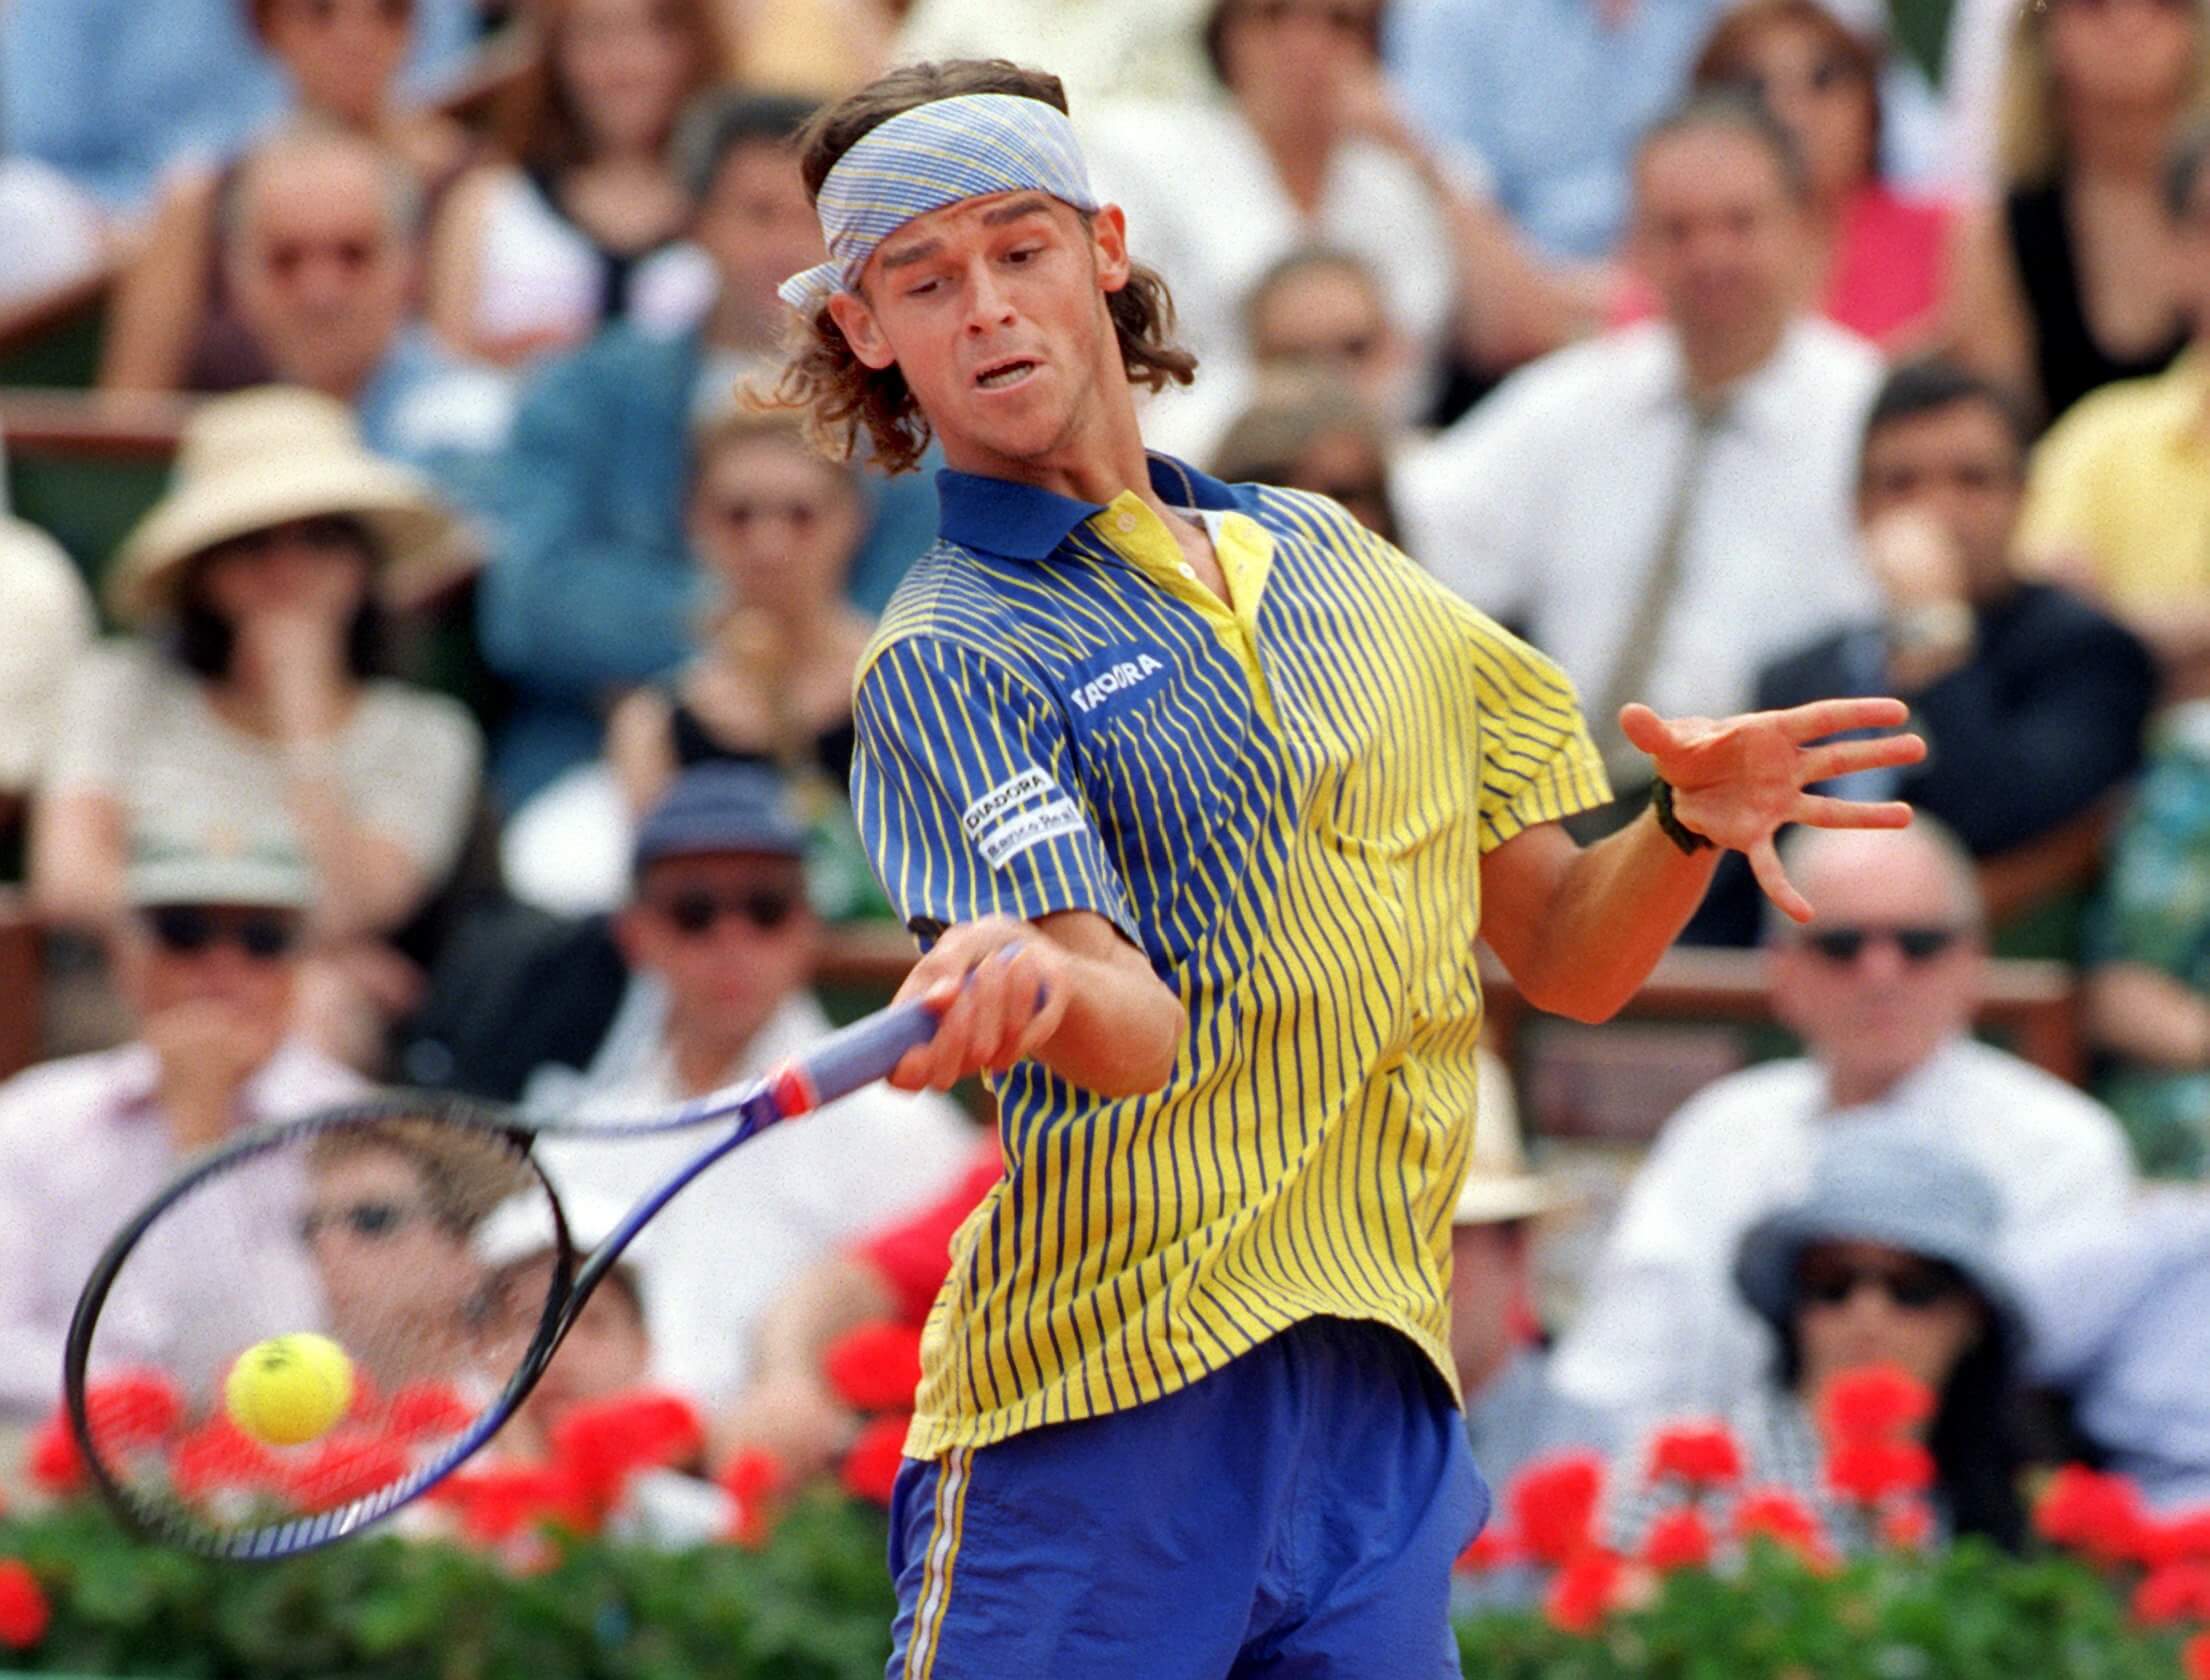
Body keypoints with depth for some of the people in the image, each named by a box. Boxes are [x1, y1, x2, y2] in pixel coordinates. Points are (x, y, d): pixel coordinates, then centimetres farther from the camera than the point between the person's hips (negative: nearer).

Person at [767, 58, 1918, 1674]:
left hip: (1386, 1403, 5)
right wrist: (1032, 986, -41)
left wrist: (1691, 827, -2)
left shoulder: (1336, 562, 16)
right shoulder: (951, 659, -3)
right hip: (1100, 1417, -5)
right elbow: (1135, 1027, -18)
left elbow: (1565, 960, 19)